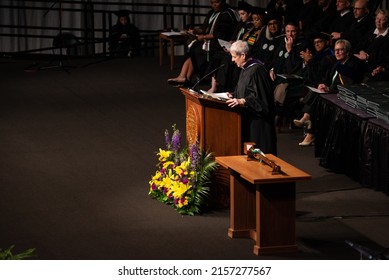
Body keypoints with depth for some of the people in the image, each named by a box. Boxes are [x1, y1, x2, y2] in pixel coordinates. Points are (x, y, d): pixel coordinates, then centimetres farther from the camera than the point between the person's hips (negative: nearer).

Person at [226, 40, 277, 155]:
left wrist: (242, 101, -30)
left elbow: (259, 95, -23)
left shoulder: (256, 70, -19)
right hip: (248, 116, 10)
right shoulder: (245, 68, 12)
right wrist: (233, 95, 10)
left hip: (257, 118, -10)